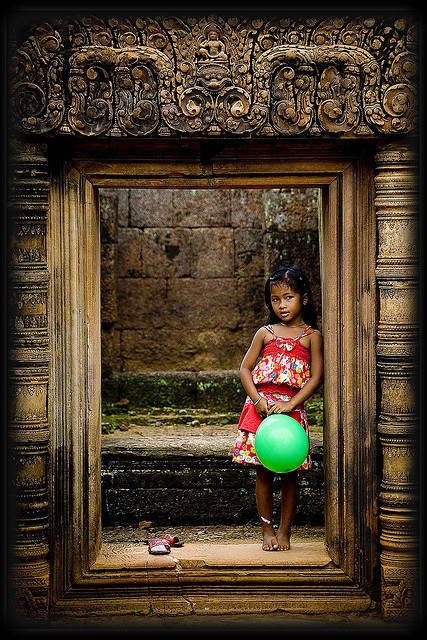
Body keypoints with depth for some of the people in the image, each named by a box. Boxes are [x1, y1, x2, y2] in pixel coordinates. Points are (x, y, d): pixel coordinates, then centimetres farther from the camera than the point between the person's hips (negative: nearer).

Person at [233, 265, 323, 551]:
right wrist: (258, 400, -8)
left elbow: (316, 377, -3)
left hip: (292, 409, -1)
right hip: (261, 407, 1)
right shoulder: (265, 333, 9)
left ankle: (284, 531, 15)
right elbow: (245, 369, 8)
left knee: (291, 474, 2)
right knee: (263, 472, 2)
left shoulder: (312, 336, 4)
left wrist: (290, 404, -14)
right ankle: (267, 530, 13)